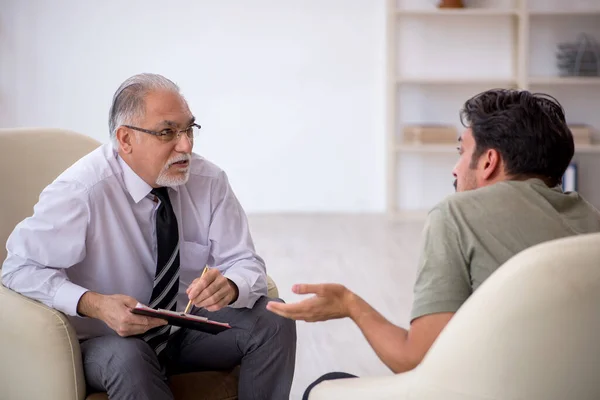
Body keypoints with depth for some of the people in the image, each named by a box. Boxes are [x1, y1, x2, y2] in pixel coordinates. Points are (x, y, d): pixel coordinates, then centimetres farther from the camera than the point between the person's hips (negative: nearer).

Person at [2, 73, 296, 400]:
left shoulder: (209, 181, -10)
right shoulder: (81, 191, -21)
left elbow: (245, 262, -7)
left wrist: (228, 286, -32)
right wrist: (93, 305, -34)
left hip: (190, 327, 5)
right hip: (108, 341, -4)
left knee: (274, 320, -19)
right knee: (128, 358, -38)